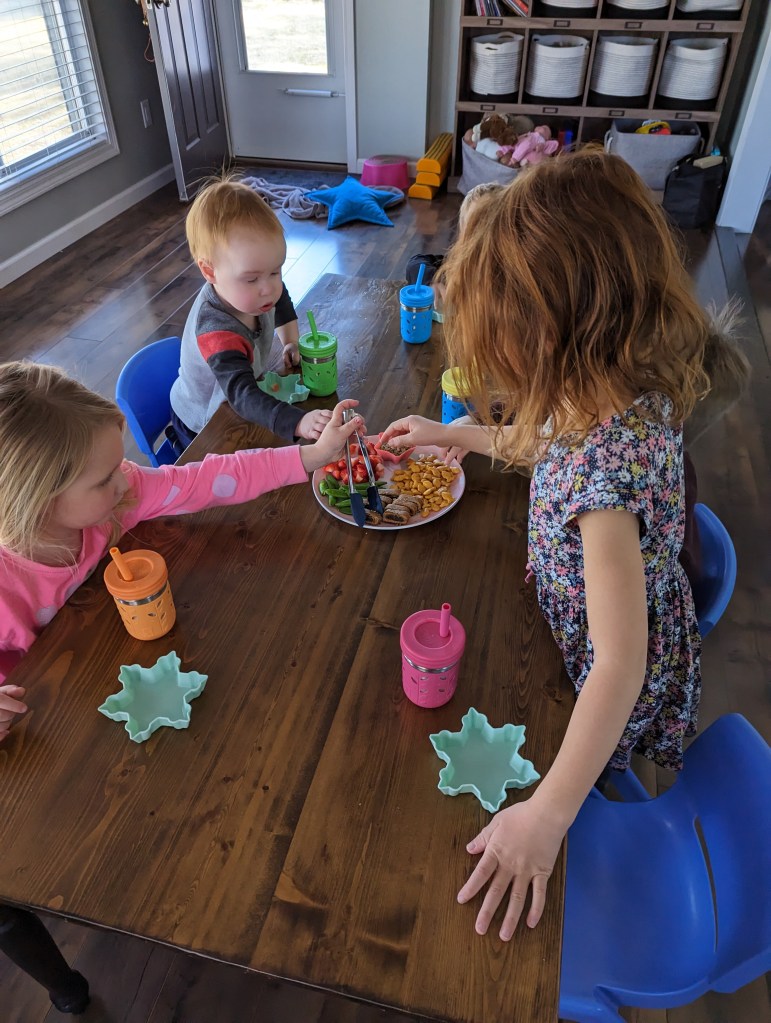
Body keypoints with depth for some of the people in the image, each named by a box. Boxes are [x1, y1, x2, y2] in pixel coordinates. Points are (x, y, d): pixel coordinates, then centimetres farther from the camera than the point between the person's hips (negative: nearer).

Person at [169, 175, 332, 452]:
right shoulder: (217, 332, -42)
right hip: (201, 431, -6)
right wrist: (299, 422, -70)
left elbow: (281, 298, 10)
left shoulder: (248, 290, -16)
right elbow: (243, 397, -55)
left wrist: (291, 342, -3)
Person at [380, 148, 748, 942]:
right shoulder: (627, 388, -15)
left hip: (608, 681, -7)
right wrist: (457, 435, 6)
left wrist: (546, 816, -35)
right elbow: (554, 450, 7)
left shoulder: (607, 457, -41)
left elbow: (619, 665, -39)